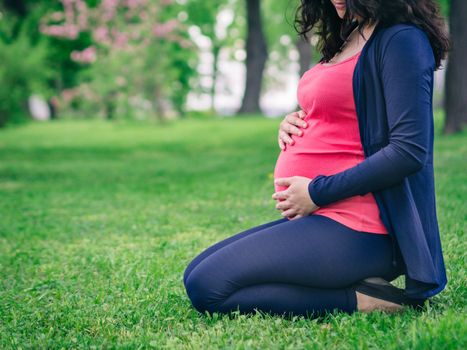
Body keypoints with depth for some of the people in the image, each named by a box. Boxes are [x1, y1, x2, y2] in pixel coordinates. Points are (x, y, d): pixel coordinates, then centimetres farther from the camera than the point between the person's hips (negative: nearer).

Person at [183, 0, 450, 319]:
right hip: (316, 219, 11)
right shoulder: (348, 40, 17)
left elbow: (408, 151, -21)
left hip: (353, 227, -11)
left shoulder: (401, 40, -12)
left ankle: (359, 299, -11)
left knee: (207, 286, -16)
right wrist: (295, 126, 7)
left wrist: (317, 193, -16)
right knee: (196, 275, 11)